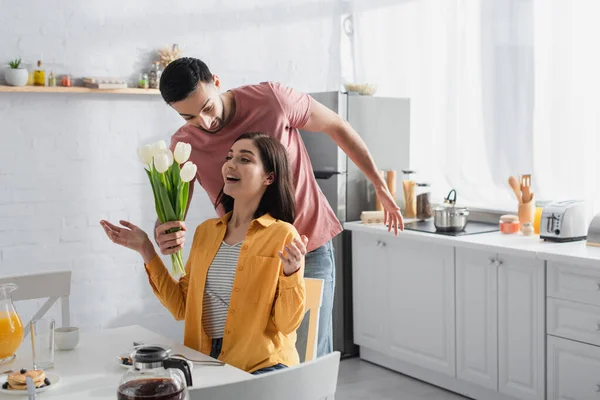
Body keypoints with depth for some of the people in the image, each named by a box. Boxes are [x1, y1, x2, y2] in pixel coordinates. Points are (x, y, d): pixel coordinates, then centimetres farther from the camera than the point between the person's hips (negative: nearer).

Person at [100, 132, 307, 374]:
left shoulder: (282, 235, -7)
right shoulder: (205, 231, 10)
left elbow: (286, 324, -9)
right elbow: (182, 307, 9)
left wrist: (291, 273, -26)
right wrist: (147, 252, 6)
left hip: (262, 366, -4)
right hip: (205, 361, 4)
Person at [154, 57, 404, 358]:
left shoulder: (271, 99, -17)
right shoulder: (184, 146, -8)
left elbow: (336, 126, -3)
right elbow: (170, 215, -9)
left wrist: (380, 185, 3)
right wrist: (163, 236, -35)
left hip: (309, 250, -3)